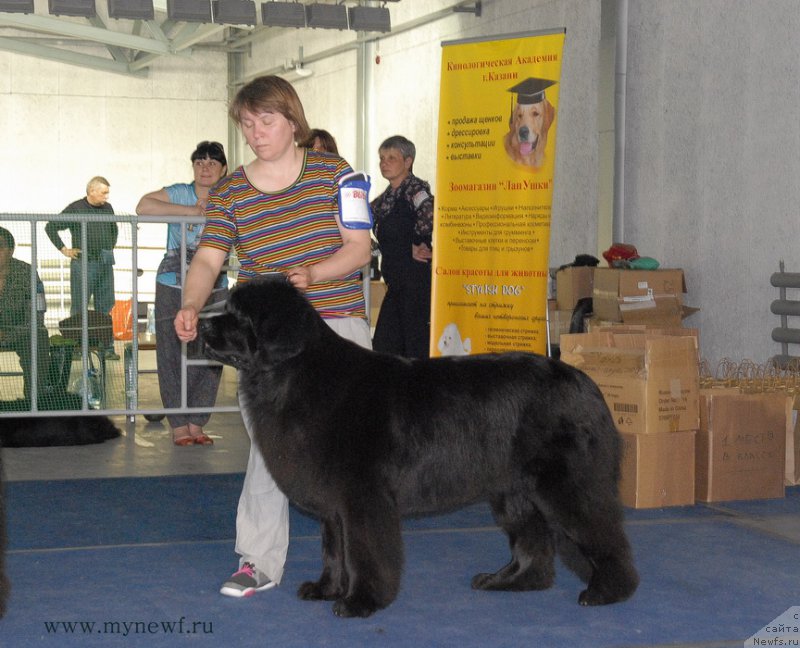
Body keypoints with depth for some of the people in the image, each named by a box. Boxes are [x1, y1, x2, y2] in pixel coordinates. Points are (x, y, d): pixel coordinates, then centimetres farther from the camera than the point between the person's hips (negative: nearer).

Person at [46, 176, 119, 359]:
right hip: (83, 264, -6)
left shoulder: (107, 208, 11)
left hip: (105, 264, 6)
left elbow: (114, 230, 30)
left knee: (105, 308, 8)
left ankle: (107, 348, 13)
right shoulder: (75, 209, -6)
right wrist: (63, 249, -5)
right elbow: (50, 227, -4)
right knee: (79, 308, -2)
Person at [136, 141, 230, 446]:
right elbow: (143, 207, -16)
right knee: (173, 356, -4)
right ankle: (178, 425, 5)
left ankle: (196, 424, 10)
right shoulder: (180, 194, -3)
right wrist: (188, 210, -17)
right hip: (173, 287, -3)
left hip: (215, 290, 3)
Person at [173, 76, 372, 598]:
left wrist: (312, 274, -20)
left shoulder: (333, 173, 2)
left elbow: (359, 246, -1)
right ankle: (260, 562, 4)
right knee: (269, 444, -2)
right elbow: (208, 259, -3)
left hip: (337, 322, -1)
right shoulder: (229, 193, 6)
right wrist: (192, 306, -24)